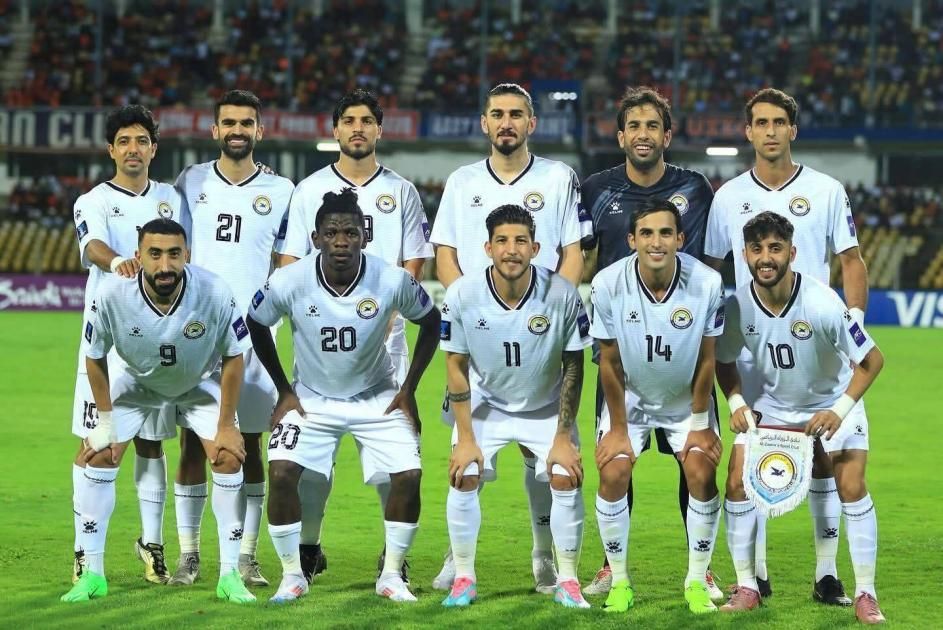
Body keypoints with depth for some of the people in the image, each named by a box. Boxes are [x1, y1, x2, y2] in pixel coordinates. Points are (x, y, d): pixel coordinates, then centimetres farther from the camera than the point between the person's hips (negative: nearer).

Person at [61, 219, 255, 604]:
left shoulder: (215, 294, -34)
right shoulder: (112, 295, -33)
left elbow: (233, 358, -17)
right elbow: (95, 357, -13)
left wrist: (226, 426, -13)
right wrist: (105, 420, -9)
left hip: (199, 383, 0)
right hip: (137, 381, 1)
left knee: (229, 456, -14)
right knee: (99, 455, -10)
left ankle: (230, 575, -3)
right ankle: (93, 575, 2)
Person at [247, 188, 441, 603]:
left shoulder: (392, 282, -22)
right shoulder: (288, 283, -21)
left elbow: (430, 323, -2)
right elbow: (256, 326, 0)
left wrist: (408, 390, -3)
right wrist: (284, 390, -1)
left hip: (377, 398, 0)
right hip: (311, 398, 0)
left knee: (407, 475, -15)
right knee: (282, 472, -19)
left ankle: (391, 575, 4)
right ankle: (292, 576, -2)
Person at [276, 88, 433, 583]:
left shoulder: (401, 192, 11)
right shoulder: (310, 190, 10)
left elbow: (413, 266, 8)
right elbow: (289, 262, 6)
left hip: (384, 336, 0)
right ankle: (308, 546, 5)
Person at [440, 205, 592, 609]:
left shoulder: (562, 295, -23)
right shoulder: (462, 295, -21)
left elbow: (573, 367, -12)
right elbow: (457, 367, -10)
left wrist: (563, 437, -12)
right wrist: (465, 438, -11)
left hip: (547, 408, -1)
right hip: (487, 404, 1)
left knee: (566, 480, -15)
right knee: (463, 478, -14)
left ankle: (567, 583, 1)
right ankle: (464, 580, 2)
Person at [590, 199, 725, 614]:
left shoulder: (707, 283, -25)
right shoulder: (608, 284, -24)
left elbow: (706, 359, -12)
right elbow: (609, 362, -13)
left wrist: (699, 424, -7)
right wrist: (618, 428, -8)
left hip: (686, 398, 0)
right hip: (630, 397, 0)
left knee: (702, 473, -14)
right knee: (612, 473, -14)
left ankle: (697, 580, 2)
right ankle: (619, 581, 1)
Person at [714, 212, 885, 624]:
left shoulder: (822, 303, -29)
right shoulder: (737, 307, -19)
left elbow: (872, 360, -19)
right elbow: (724, 362, 2)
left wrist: (840, 410, -26)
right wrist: (736, 402, -14)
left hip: (833, 404, -3)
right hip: (772, 405, 3)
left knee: (851, 486, -16)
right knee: (737, 482, -10)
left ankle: (865, 595, -4)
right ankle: (747, 587, 4)